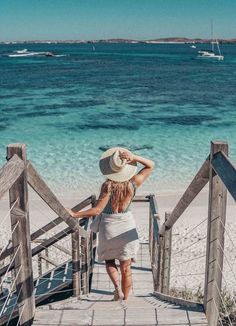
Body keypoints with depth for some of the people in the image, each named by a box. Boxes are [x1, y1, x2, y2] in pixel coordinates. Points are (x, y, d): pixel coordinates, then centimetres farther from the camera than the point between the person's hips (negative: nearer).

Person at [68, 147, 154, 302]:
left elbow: (97, 210, -21)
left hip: (109, 226, -2)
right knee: (126, 267, 14)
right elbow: (151, 165, 1)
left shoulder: (108, 186, -21)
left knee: (109, 260, 22)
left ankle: (117, 286, -1)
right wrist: (134, 157, -16)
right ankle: (125, 299, 22)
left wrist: (75, 214, -13)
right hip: (127, 226, 2)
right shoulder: (133, 183, -13)